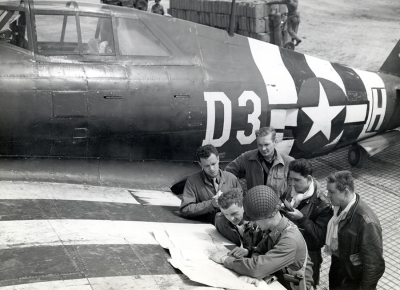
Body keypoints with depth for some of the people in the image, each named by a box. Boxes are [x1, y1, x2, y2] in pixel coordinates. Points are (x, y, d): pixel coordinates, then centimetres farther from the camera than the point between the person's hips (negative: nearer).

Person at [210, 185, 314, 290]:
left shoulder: (290, 240, -29)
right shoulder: (273, 226, -7)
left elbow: (257, 267, -32)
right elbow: (259, 251, -3)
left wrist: (225, 259, -21)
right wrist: (252, 272, -22)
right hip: (278, 279, 6)